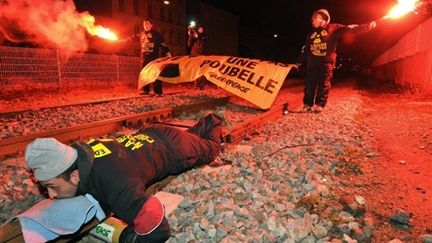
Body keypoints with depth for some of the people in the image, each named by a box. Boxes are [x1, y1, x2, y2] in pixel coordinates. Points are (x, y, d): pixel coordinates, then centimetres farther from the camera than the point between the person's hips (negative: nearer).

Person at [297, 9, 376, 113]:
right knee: (309, 84, 0)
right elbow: (305, 48, 21)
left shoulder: (333, 28, 4)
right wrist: (299, 61, 19)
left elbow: (350, 29, -2)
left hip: (326, 61, -3)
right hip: (312, 61, 4)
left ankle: (320, 104, 5)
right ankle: (307, 104, 6)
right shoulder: (312, 33, 17)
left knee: (324, 84, -2)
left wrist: (367, 26, -11)